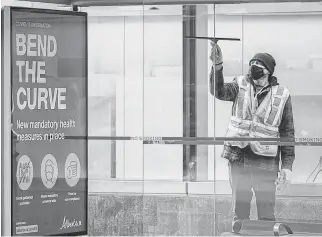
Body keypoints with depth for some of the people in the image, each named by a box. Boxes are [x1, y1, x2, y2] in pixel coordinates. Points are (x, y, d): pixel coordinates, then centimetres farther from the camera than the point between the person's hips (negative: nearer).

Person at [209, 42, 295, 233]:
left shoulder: (281, 95, 1)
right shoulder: (241, 86, 5)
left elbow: (288, 133, 3)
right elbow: (220, 91, -15)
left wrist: (287, 165, -2)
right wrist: (217, 66, -32)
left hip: (266, 163, -2)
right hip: (238, 159, 2)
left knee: (267, 214, 0)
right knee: (240, 212, 10)